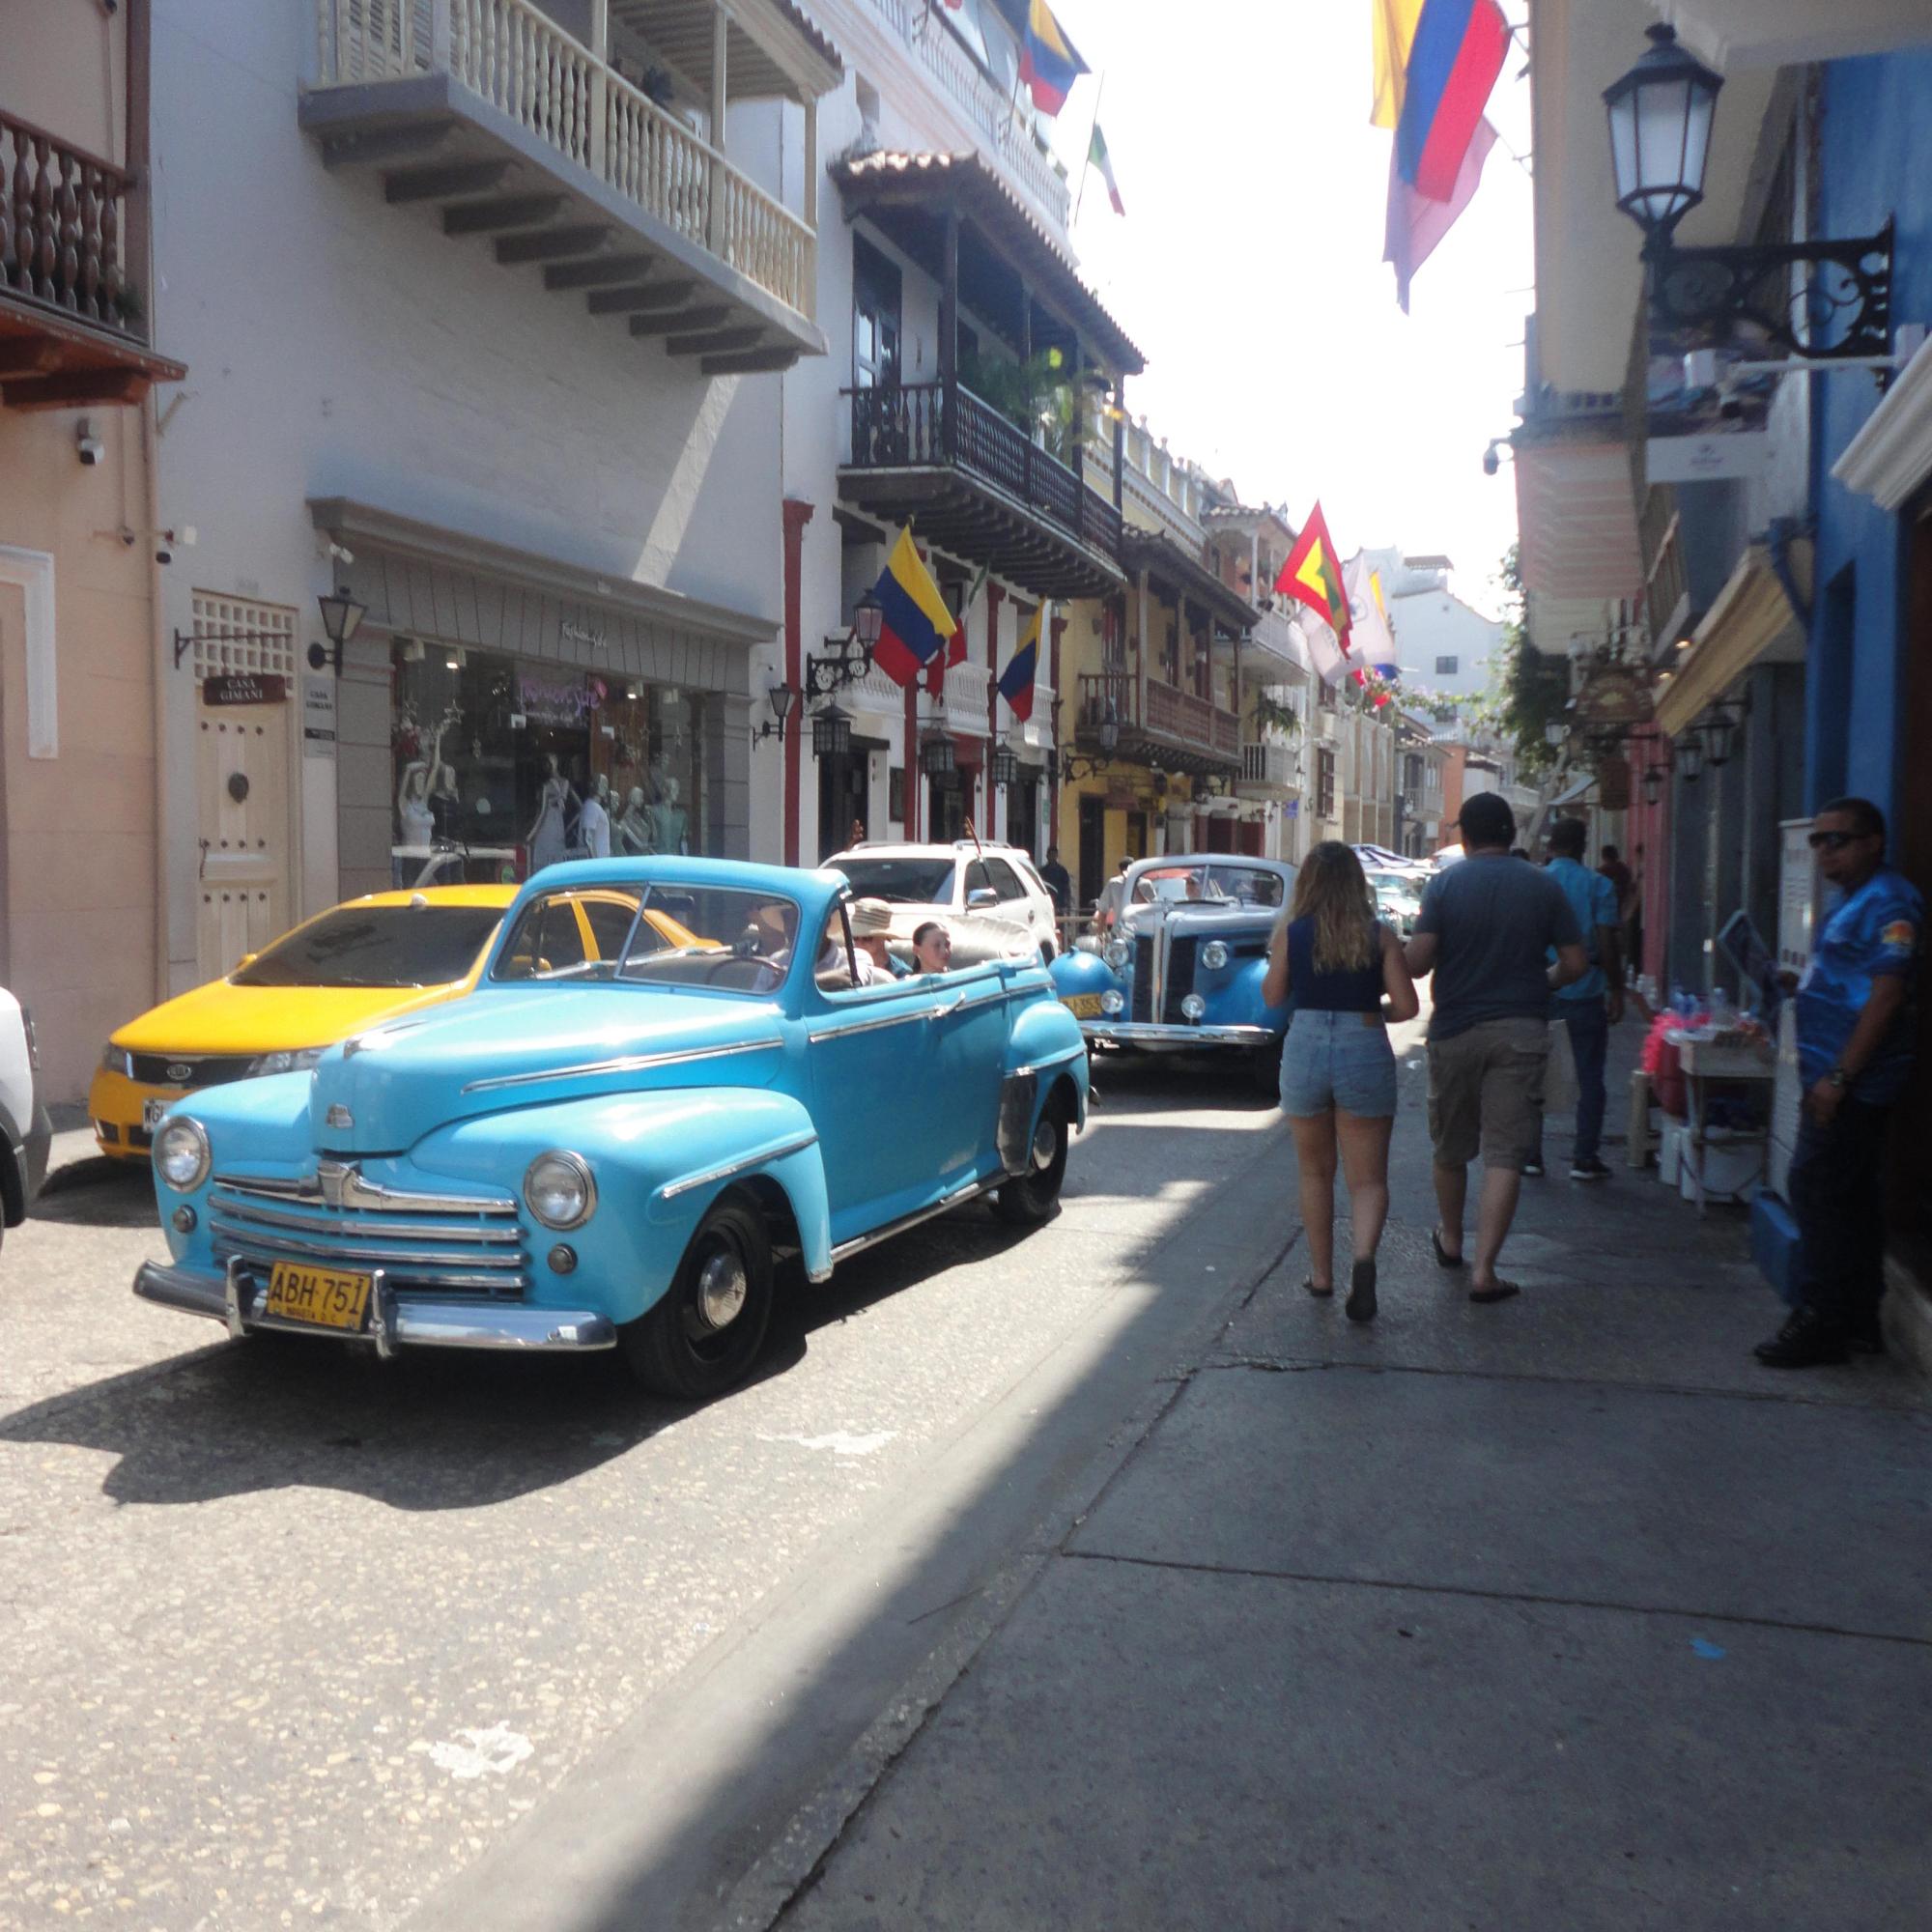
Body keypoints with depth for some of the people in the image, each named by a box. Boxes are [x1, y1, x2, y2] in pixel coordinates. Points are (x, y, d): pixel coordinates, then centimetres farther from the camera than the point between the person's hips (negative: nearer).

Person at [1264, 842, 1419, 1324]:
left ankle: (1321, 1273, 25)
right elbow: (1407, 1007, -3)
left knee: (1315, 1171, 19)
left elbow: (1272, 996, 6)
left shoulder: (1290, 931, -2)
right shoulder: (1380, 936, -1)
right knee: (1368, 1178, 5)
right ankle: (1364, 1257, -21)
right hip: (1366, 1051, -1)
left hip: (1304, 1050, 1)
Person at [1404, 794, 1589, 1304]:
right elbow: (1576, 963, 0)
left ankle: (1451, 1241, 36)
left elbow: (1417, 961, -13)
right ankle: (1484, 1270, -7)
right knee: (1506, 1155, -1)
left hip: (1455, 1030, 0)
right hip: (1521, 1030, 0)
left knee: (1451, 1148, 18)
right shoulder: (1543, 887, 0)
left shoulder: (1444, 884, -5)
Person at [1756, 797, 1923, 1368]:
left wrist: (1839, 1076, -24)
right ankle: (1857, 1321, 22)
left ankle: (1821, 1322, -1)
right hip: (1843, 1081, 10)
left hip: (1852, 1082, -10)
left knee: (1817, 1191, -8)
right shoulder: (1855, 902, 17)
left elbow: (1886, 995, -23)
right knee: (1851, 1199, 14)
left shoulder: (1887, 903, -16)